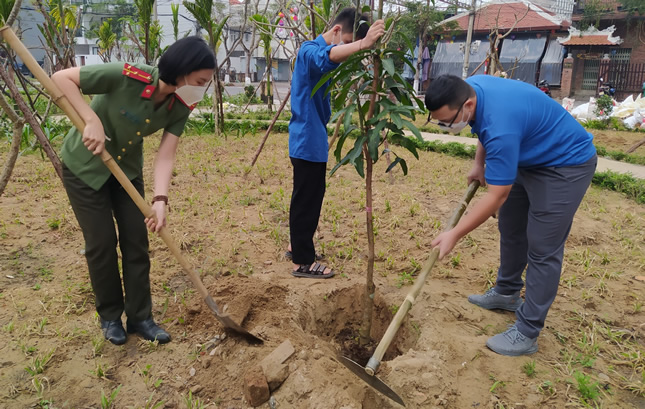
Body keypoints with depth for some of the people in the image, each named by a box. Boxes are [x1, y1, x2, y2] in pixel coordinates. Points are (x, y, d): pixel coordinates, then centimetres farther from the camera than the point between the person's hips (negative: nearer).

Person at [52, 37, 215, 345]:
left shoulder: (180, 107, -16)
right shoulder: (127, 77, -31)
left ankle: (140, 317, 17)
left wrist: (160, 200, -35)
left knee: (137, 240, 3)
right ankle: (110, 316, 20)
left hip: (127, 167, 5)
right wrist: (93, 121, -35)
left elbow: (165, 156, -21)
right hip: (84, 165, -4)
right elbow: (61, 78, -24)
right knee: (102, 243, 0)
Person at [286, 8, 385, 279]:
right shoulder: (311, 50, -16)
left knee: (311, 196, 18)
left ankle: (298, 246, 32)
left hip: (314, 139, 10)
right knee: (306, 200, -4)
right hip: (307, 140, -10)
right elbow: (326, 58, -42)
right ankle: (302, 262, 6)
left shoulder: (323, 50, 16)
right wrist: (363, 44, -55)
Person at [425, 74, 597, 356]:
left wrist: (454, 235, -27)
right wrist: (479, 163, 4)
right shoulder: (470, 88, -12)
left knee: (542, 248, -8)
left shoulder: (501, 126, -38)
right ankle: (507, 293, 36)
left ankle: (527, 333, 2)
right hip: (530, 158, 10)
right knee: (510, 229, 17)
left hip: (566, 164, -10)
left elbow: (497, 196, -32)